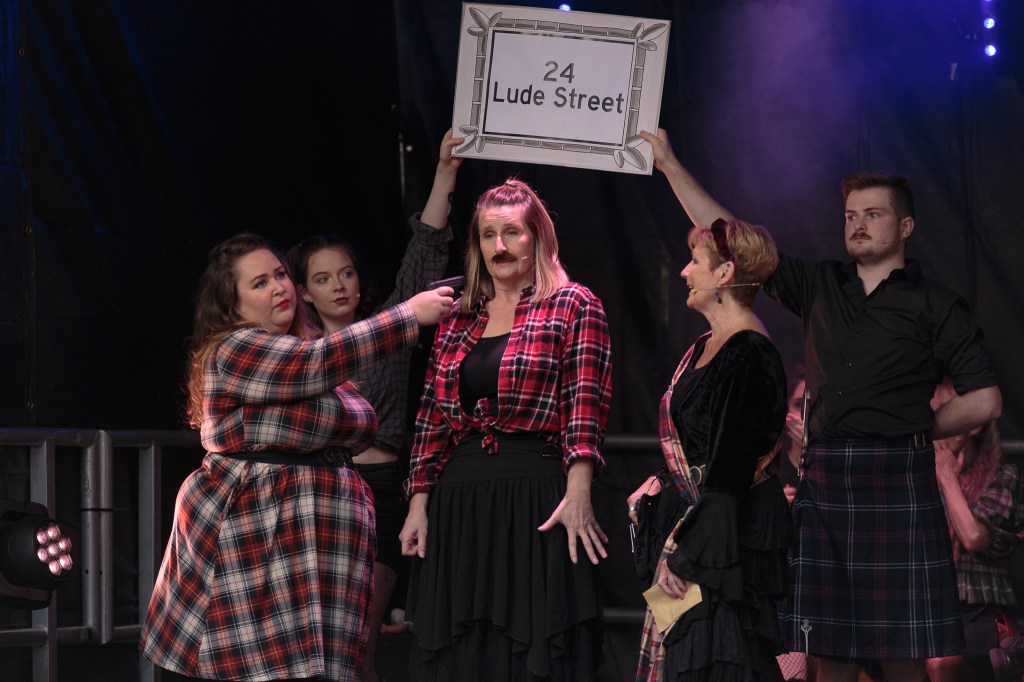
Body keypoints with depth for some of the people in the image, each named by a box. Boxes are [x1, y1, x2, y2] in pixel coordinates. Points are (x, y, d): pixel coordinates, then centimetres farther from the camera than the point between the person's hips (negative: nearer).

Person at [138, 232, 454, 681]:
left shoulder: (300, 348, 19)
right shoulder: (232, 352, -9)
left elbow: (360, 428, 25)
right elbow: (319, 362, -21)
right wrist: (411, 315, -21)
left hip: (316, 533, 8)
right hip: (254, 531, -8)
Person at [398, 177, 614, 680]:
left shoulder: (574, 306, 1)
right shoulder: (458, 316, 16)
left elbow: (585, 406, -9)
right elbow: (433, 414, 16)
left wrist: (578, 492, -22)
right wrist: (419, 502, 7)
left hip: (537, 498, -5)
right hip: (458, 502, 5)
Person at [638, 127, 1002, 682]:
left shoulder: (935, 306, 6)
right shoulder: (820, 287, 16)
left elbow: (985, 401, 4)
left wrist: (912, 430, 4)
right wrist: (670, 165, 16)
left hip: (895, 482, -4)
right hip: (822, 480, 4)